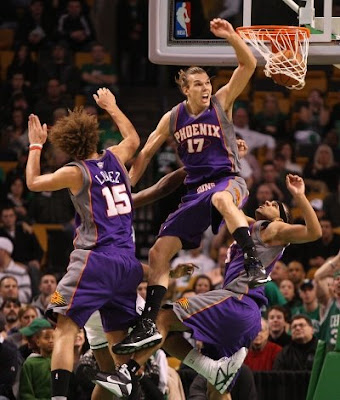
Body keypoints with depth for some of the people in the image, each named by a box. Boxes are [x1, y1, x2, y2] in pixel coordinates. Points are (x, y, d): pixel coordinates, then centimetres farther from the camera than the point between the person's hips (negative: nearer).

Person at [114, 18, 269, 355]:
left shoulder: (221, 102, -1)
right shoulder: (173, 118, 9)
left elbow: (248, 65, -13)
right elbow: (145, 153, 18)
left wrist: (231, 37, -26)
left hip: (227, 181, -5)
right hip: (195, 193, 5)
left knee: (222, 198, -45)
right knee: (158, 252, -5)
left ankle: (254, 263, -52)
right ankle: (147, 325, -3)